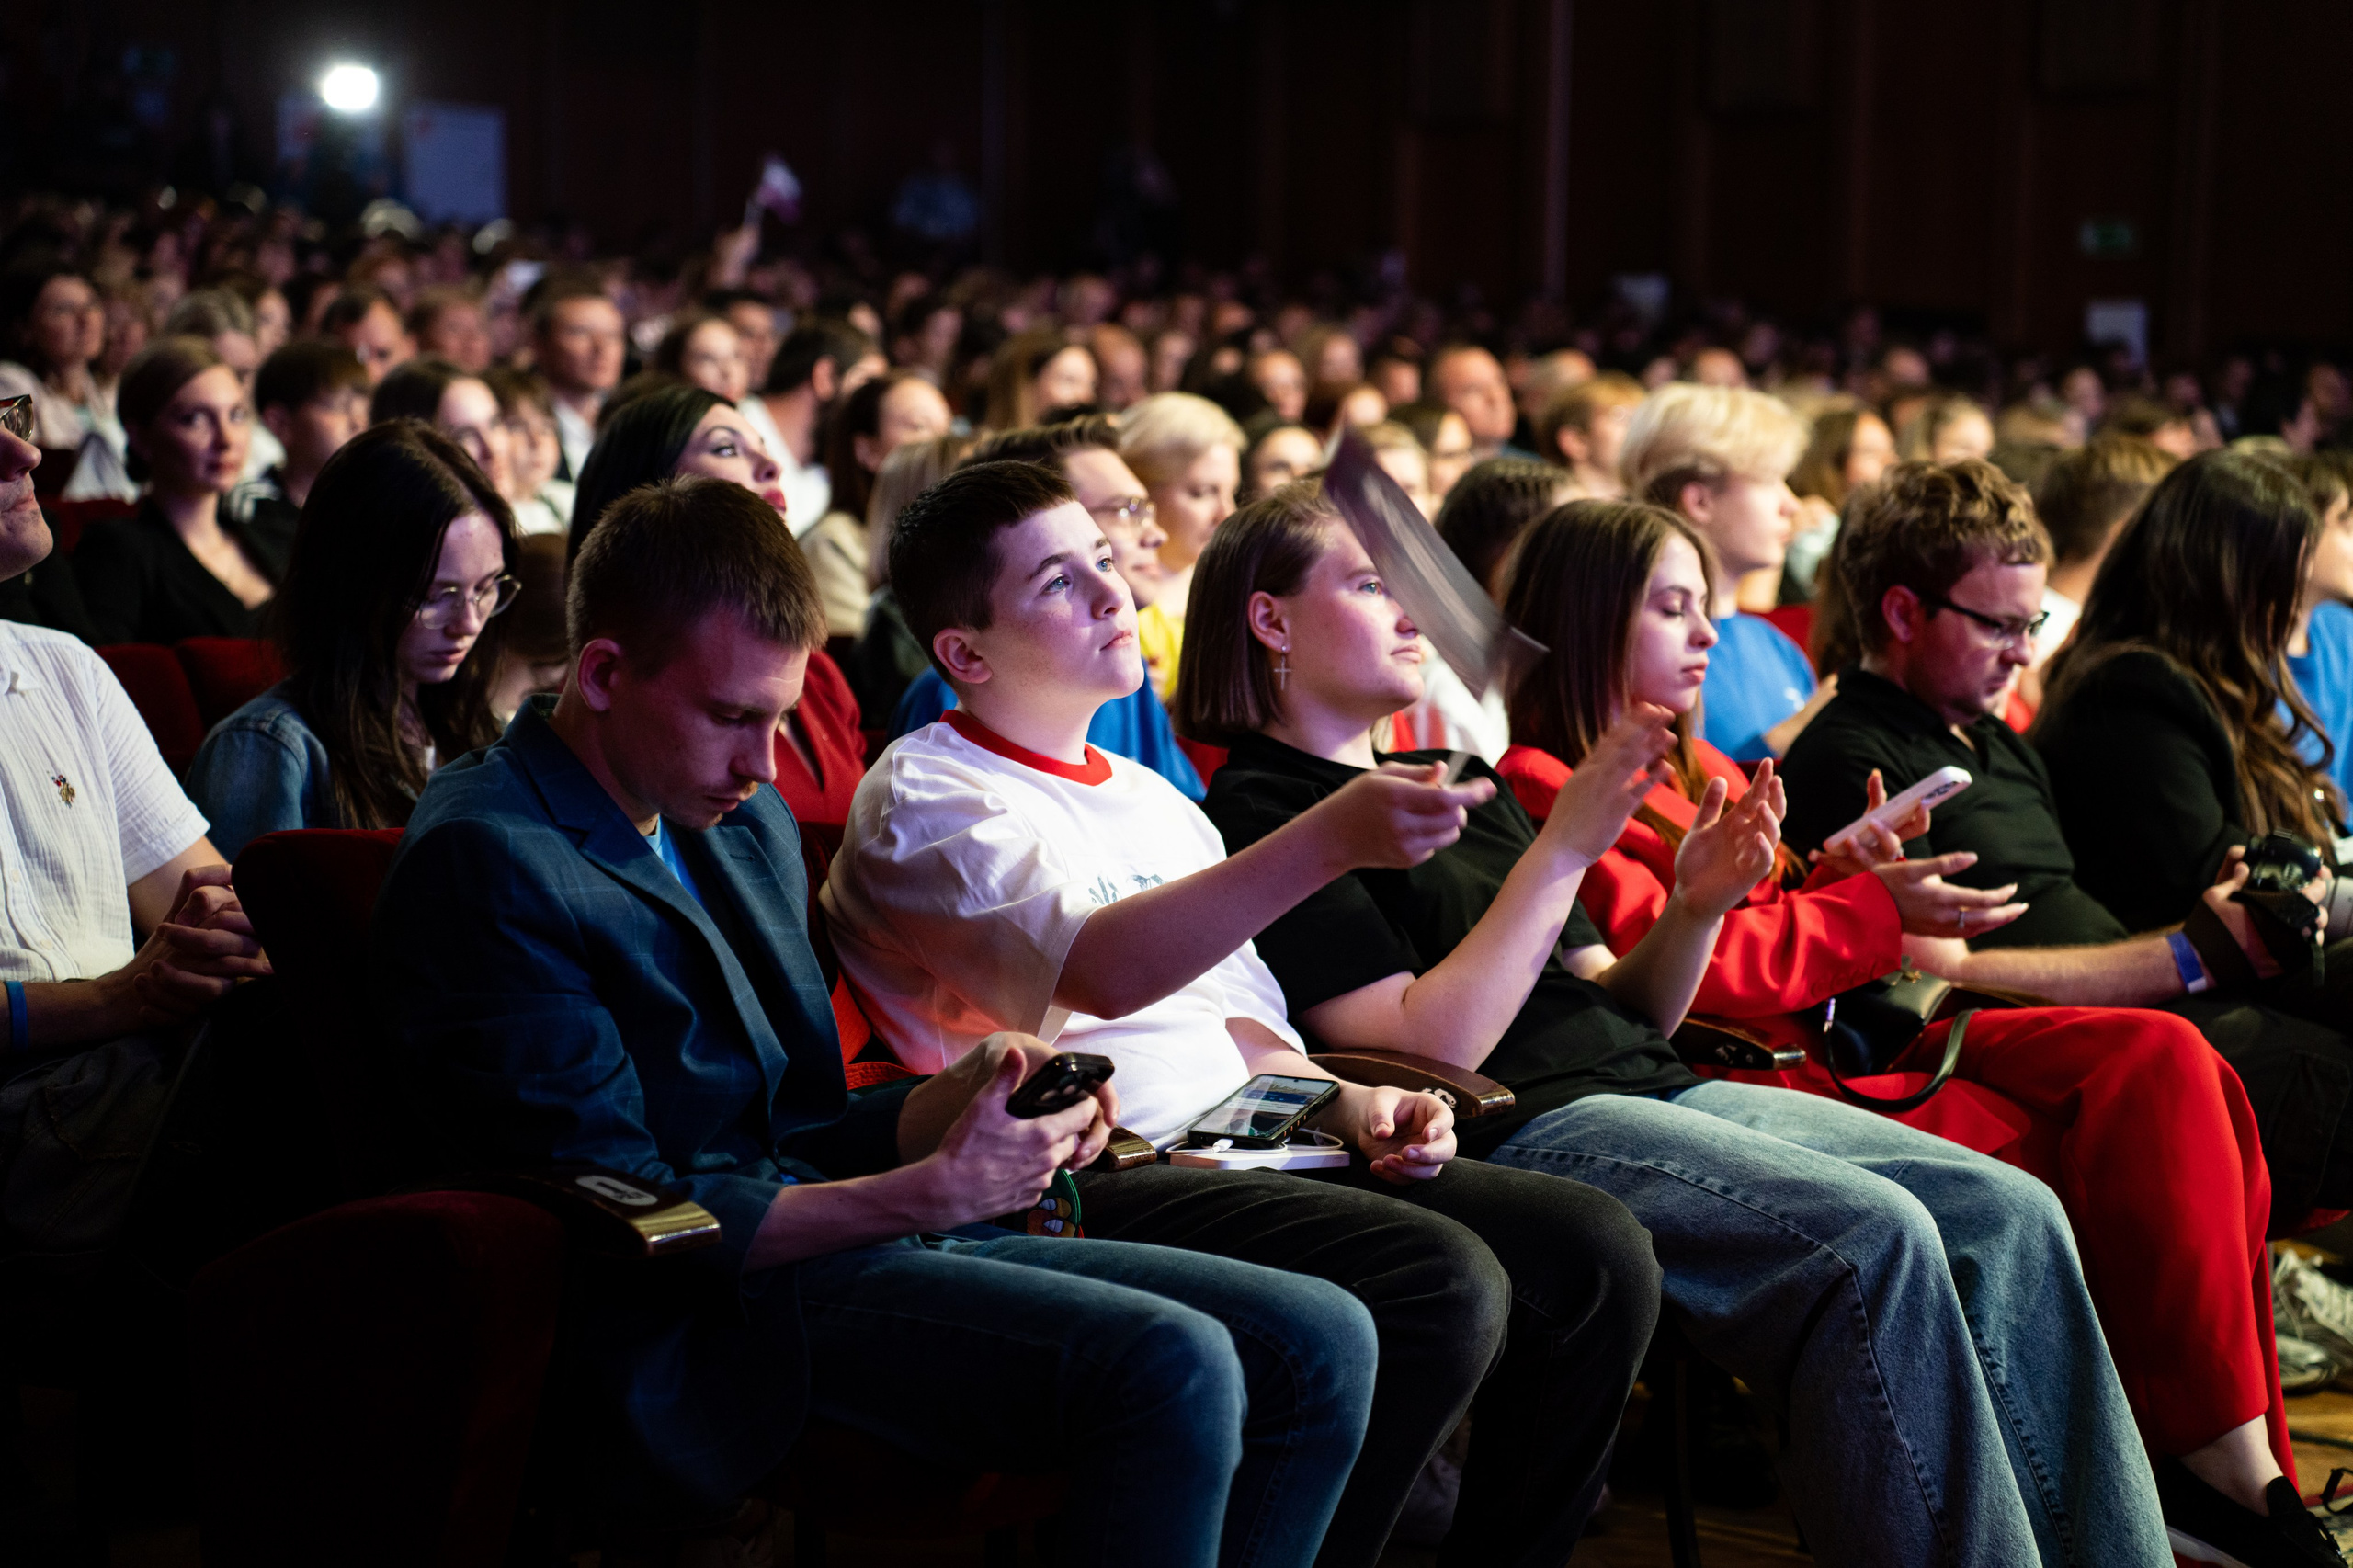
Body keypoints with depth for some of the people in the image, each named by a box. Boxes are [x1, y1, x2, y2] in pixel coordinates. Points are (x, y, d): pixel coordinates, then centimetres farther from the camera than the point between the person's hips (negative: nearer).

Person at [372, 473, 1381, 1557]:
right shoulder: (485, 863, -11)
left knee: (1321, 1344, -3)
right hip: (702, 1317, -9)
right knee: (1171, 1368, -29)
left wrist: (963, 1101, -2)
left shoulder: (747, 820, 17)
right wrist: (932, 1190, -18)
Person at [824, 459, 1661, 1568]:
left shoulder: (1152, 799, 25)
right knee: (1442, 1285, -29)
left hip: (1244, 1150, 8)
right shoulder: (925, 797, -3)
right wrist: (1329, 840, -31)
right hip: (1086, 1182, -8)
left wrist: (1349, 1104, 5)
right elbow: (1100, 969, -21)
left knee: (1595, 1254, -8)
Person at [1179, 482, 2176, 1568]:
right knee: (1874, 1237, -29)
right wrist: (1563, 849, -14)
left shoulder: (1457, 782, 25)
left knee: (2008, 1217, -9)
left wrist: (1696, 907, 0)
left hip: (1658, 1091, 9)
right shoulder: (1263, 814, -2)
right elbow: (1427, 1048, -14)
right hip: (1511, 1133, -9)